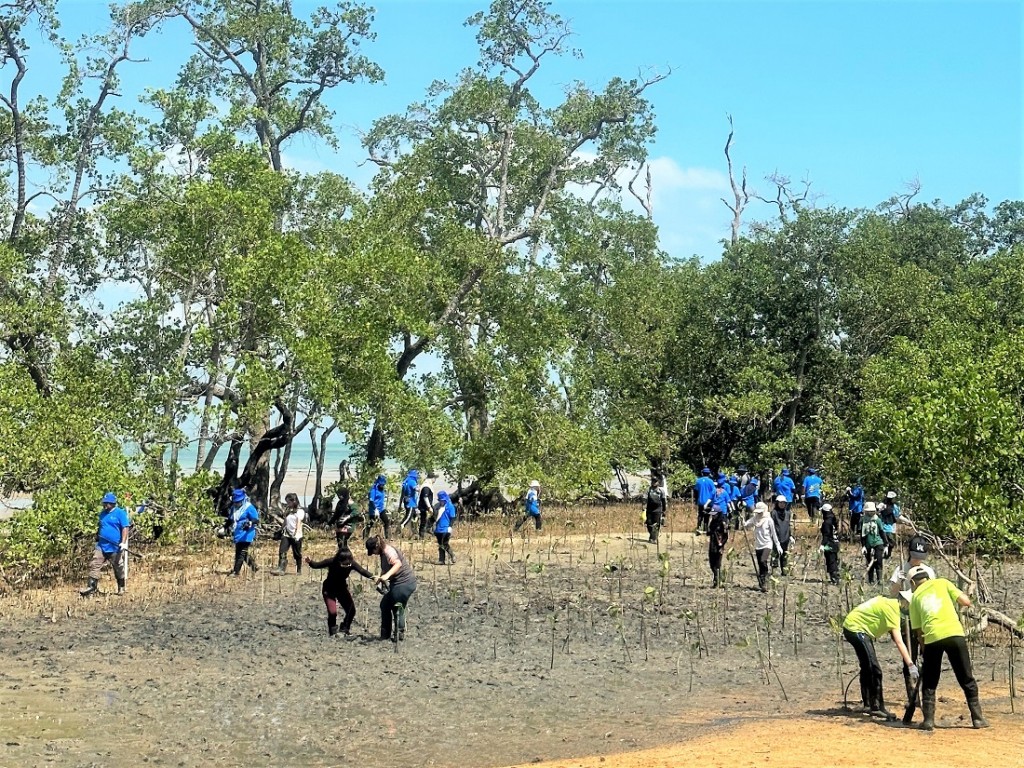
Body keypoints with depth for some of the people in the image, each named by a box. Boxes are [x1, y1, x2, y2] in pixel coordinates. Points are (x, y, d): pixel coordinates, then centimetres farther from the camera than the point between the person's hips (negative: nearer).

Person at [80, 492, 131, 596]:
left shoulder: (120, 513, -8)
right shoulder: (103, 513, 12)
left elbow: (125, 528, -12)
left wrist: (123, 542, -20)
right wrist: (97, 538, 17)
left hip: (115, 548, -6)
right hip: (101, 546, 6)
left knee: (119, 569, 7)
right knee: (94, 565, -5)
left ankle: (121, 588, 22)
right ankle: (92, 587, -5)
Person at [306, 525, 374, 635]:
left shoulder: (352, 563, -21)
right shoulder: (331, 562, -28)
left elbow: (362, 571, -29)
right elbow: (317, 565, -18)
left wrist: (373, 577, -44)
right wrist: (310, 562, -38)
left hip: (342, 588, 4)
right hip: (329, 589, -4)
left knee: (351, 610, -3)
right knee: (332, 612, -16)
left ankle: (345, 629, 23)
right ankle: (332, 633, 9)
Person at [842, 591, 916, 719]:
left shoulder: (888, 602, 6)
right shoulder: (892, 609, -21)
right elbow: (899, 642, -25)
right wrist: (911, 665, -26)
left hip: (851, 626, 10)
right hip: (856, 628, -10)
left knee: (867, 667, 18)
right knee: (875, 669, -11)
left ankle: (867, 704, 26)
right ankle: (877, 707, -9)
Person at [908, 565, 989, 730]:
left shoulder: (915, 597, 19)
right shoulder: (942, 583, 17)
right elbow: (966, 602, 8)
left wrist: (924, 649, 25)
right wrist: (957, 599, 29)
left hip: (932, 638, 1)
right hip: (954, 634, 0)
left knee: (929, 683, 14)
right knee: (967, 679, 11)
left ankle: (928, 721, 7)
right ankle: (977, 718, 11)